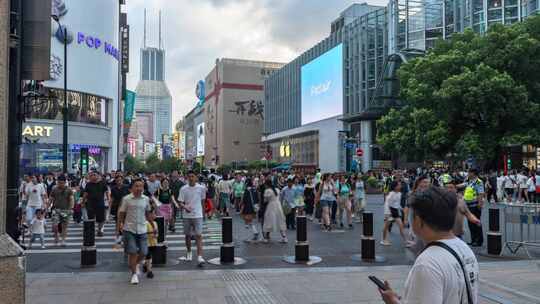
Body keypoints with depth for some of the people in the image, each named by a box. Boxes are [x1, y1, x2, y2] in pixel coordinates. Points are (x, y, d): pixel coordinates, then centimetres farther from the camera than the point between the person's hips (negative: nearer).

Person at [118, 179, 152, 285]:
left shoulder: (146, 199, 3)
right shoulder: (126, 199, -6)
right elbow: (121, 213, 1)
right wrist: (121, 223, -11)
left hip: (142, 229, 3)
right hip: (129, 229, -3)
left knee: (143, 253, 4)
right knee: (132, 252, -5)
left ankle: (135, 264, 36)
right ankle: (134, 273, 13)